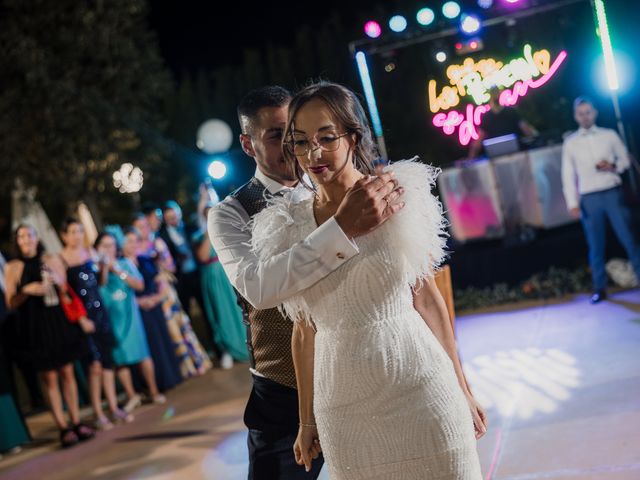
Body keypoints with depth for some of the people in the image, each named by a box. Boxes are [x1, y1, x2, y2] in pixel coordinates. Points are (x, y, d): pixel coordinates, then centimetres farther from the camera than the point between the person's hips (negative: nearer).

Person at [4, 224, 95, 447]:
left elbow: (68, 293, 12)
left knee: (67, 372, 5)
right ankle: (63, 427, 2)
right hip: (34, 328, -3)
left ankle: (76, 422, 12)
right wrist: (27, 290, -19)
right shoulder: (13, 268, -1)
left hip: (59, 323, 3)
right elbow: (11, 304, -3)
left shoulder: (52, 261, 6)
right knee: (49, 378, -1)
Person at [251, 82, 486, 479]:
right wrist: (307, 421, 11)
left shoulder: (397, 197, -3)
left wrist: (462, 388, 4)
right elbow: (305, 331, 7)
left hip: (421, 390, -1)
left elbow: (427, 297, 2)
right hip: (344, 410, 2)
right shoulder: (288, 227, 2)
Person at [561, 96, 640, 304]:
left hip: (613, 193, 0)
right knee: (595, 246, 3)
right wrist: (572, 203, -3)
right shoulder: (570, 143, 5)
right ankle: (599, 288, 8)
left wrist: (613, 167, -10)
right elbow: (568, 174, 4)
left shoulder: (609, 135, 6)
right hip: (589, 198, 0)